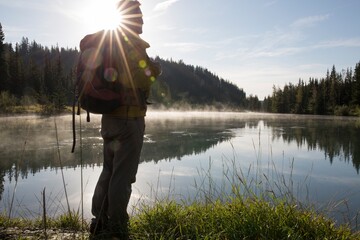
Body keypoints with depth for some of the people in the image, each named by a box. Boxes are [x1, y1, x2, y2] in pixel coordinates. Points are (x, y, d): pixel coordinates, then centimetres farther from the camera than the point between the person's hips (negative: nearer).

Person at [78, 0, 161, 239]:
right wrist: (156, 70, 3)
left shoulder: (110, 42, 14)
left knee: (109, 171, 15)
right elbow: (142, 80, -15)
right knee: (123, 176, -3)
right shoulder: (132, 44, -11)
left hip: (111, 117, 9)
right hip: (129, 119, -9)